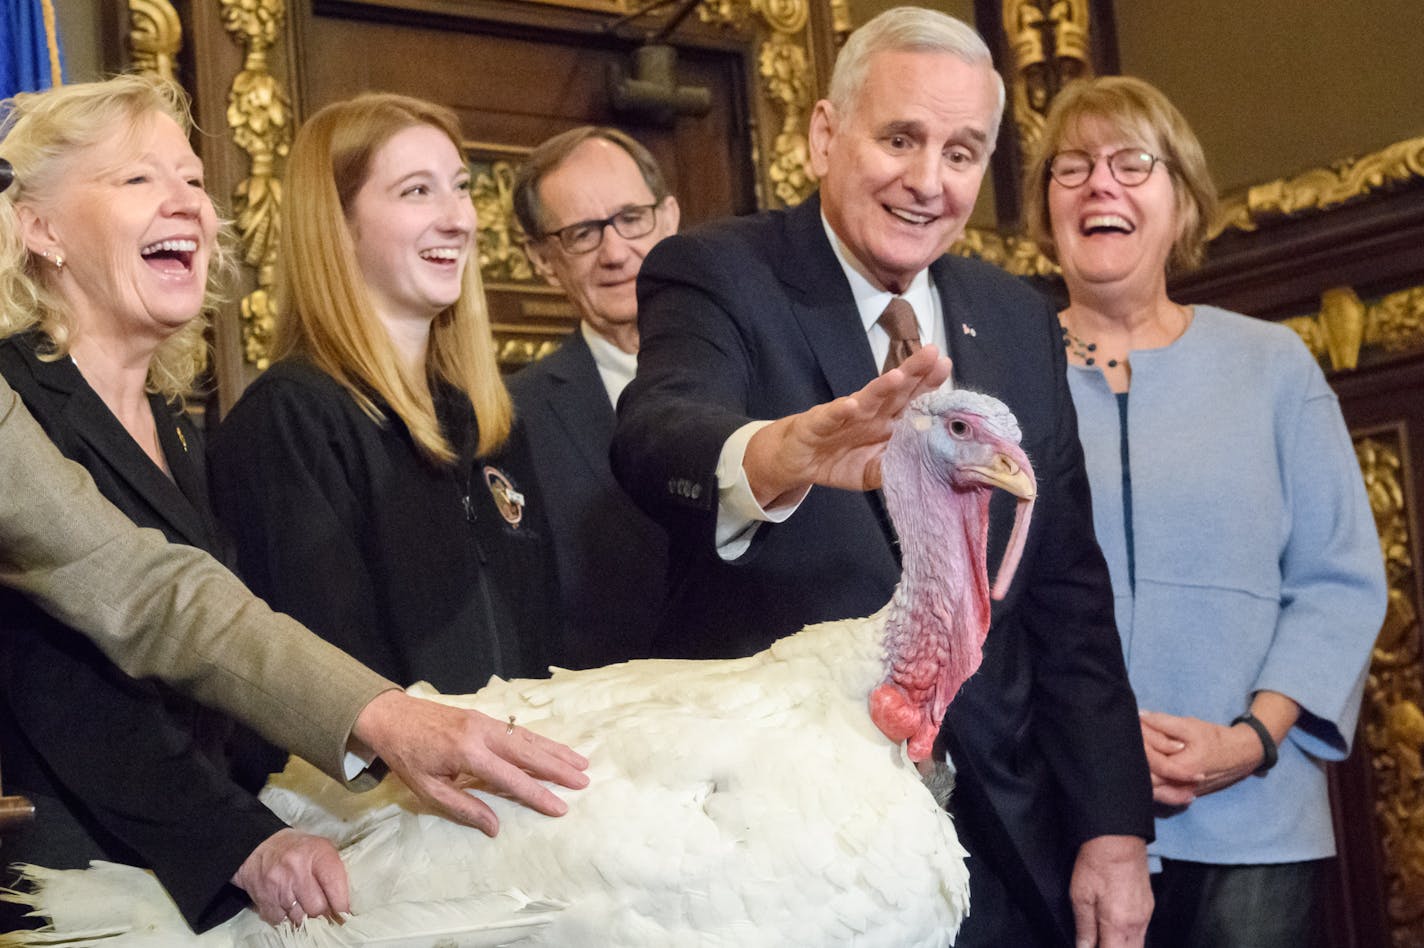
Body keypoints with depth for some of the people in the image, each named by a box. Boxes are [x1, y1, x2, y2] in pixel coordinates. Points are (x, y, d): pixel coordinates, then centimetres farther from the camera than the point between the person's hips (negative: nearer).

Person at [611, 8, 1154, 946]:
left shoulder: (1019, 321, 6)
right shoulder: (717, 276, -9)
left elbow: (1067, 597, 8)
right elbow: (658, 435, -31)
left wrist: (1113, 830, 3)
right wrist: (782, 455, -53)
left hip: (1004, 844, 5)